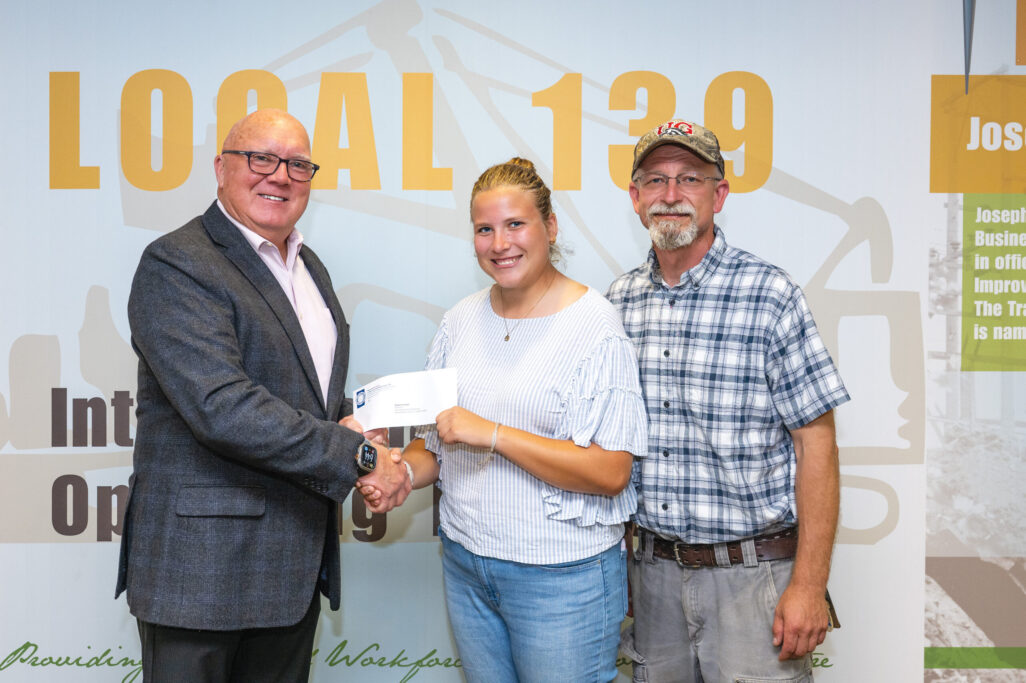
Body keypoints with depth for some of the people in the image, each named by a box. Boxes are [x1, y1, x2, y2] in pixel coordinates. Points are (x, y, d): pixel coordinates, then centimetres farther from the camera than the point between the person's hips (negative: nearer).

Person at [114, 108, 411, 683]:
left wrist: (340, 426, 1)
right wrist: (356, 456, -21)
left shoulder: (309, 266, 13)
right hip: (204, 564, -7)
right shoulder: (176, 265, -13)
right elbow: (222, 408, -25)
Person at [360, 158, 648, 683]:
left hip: (561, 576, -5)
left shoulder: (594, 327, -13)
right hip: (464, 562, 5)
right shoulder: (461, 320, 5)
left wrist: (491, 434, -23)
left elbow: (610, 473, -19)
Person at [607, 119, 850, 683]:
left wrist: (809, 584, -13)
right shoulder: (617, 302, 3)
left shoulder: (769, 295, -11)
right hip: (654, 569, 4)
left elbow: (815, 443, -10)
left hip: (752, 572, -4)